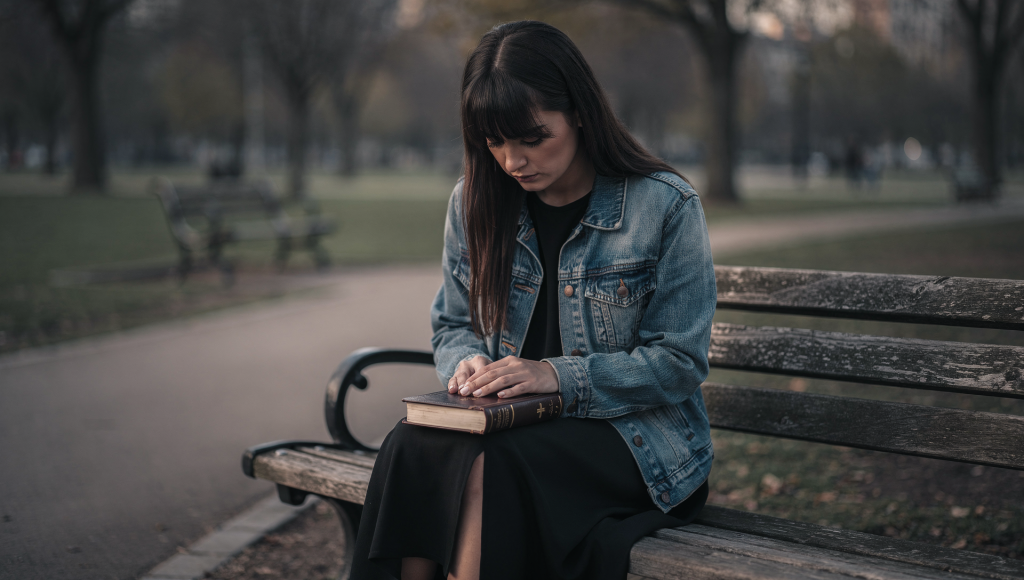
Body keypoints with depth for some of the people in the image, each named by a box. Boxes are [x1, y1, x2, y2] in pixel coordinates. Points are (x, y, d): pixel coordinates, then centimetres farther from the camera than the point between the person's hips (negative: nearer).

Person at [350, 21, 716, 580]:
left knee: (487, 465, -34)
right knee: (410, 445, -30)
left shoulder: (666, 206, -7)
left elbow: (679, 363, -8)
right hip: (510, 423, 4)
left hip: (631, 436, -4)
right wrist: (469, 361, -7)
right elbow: (452, 324, 18)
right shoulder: (474, 202, 7)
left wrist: (556, 376, -20)